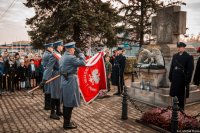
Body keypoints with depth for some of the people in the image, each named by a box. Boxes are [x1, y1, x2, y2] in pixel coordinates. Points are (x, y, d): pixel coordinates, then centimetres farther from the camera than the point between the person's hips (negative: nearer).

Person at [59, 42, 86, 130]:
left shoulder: (63, 57, 12)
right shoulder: (71, 57, -18)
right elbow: (83, 63, -21)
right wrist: (80, 53, -10)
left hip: (64, 80, 10)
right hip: (71, 81, -10)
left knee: (66, 103, 16)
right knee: (70, 103, 0)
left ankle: (66, 121, 27)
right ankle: (67, 124, 9)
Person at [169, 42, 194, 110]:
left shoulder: (189, 57, -6)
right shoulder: (175, 56, 8)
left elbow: (190, 69, -9)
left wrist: (187, 80, -12)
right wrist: (170, 76, 6)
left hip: (182, 79, -4)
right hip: (175, 79, 5)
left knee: (181, 95, 7)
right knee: (174, 94, 12)